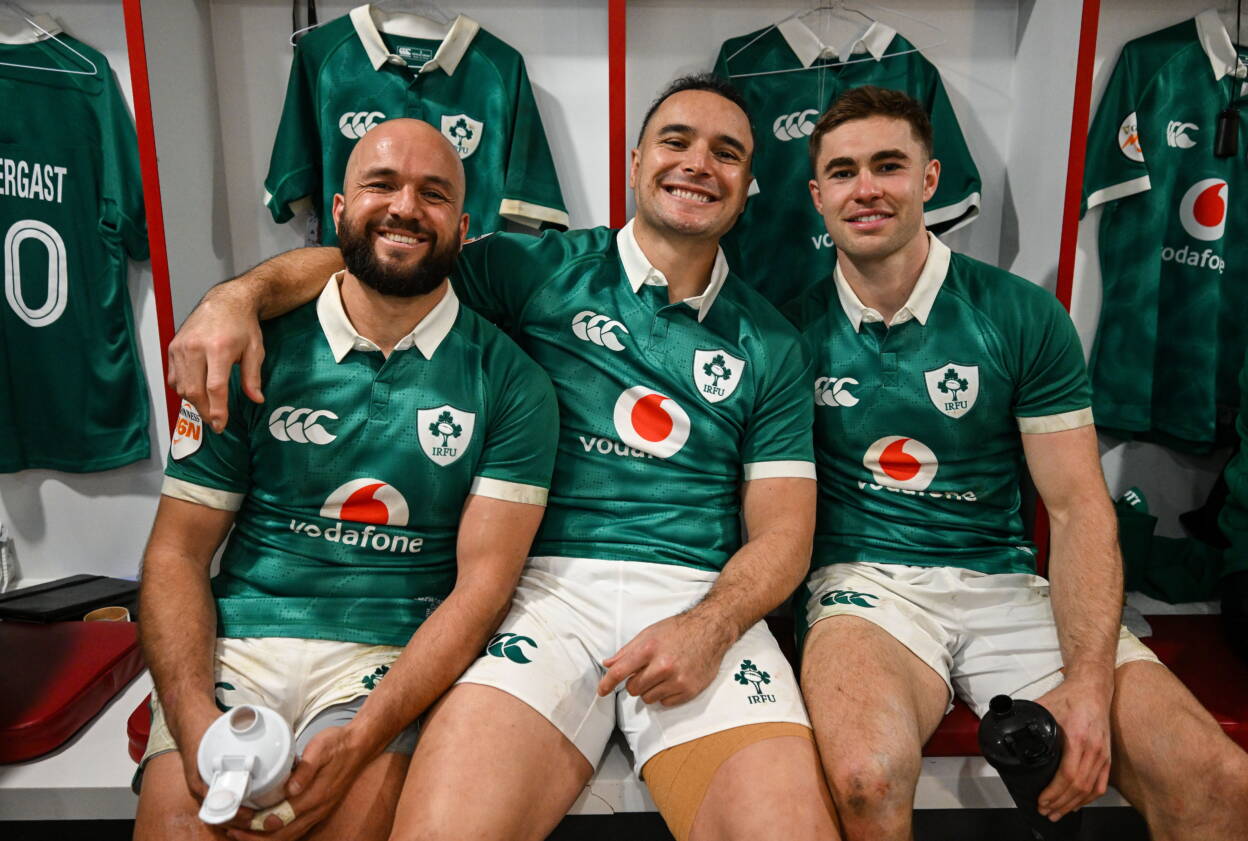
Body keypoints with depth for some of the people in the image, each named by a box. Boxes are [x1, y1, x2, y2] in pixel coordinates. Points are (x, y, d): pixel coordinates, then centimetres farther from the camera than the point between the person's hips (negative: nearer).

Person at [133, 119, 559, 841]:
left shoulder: (510, 381, -1)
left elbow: (484, 580, -6)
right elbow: (178, 551, 5)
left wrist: (362, 738, -18)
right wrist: (196, 726, -11)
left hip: (395, 657, -1)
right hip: (237, 644, 2)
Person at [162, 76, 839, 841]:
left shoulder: (772, 345, 14)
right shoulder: (546, 270, 9)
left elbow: (783, 531, 9)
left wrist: (709, 627, -10)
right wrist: (241, 293, -13)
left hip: (702, 599, 2)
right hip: (550, 582, -1)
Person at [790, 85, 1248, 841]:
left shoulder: (1024, 317, 2)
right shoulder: (795, 330, 1)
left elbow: (1078, 507, -1)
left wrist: (1087, 684, -13)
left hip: (1006, 584, 2)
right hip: (865, 580, -1)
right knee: (867, 778, -33)